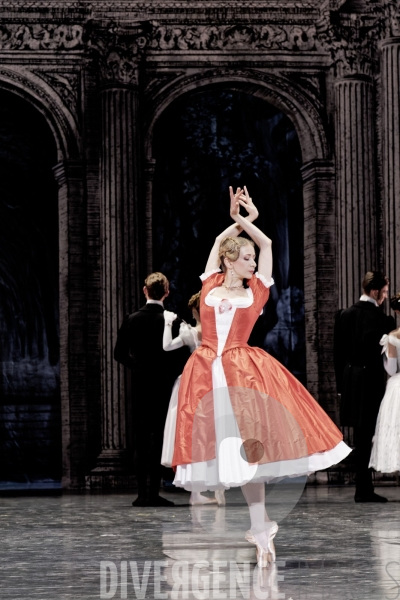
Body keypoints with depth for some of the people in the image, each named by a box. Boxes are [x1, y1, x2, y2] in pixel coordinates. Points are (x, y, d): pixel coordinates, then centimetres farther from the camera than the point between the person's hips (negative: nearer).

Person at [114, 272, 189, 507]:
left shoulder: (131, 320, -1)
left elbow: (120, 353, 4)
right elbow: (182, 356, -10)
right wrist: (172, 374, 9)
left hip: (140, 388, 3)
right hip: (164, 387, -3)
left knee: (142, 441, 8)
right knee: (159, 439, 0)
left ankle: (142, 493, 7)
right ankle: (153, 492, -4)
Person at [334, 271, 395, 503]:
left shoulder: (345, 314, 7)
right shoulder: (380, 318, -13)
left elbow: (338, 351, 11)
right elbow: (384, 353, -12)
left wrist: (341, 383, 15)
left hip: (349, 380, 6)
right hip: (371, 379, -6)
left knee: (360, 436, 12)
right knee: (367, 436, -3)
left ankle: (364, 488, 15)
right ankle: (364, 489, -2)